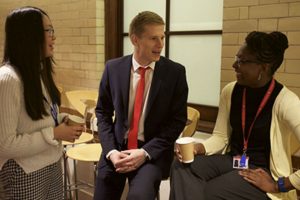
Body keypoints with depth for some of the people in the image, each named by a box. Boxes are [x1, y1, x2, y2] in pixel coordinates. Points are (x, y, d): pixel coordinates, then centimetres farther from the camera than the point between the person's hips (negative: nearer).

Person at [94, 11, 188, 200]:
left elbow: (177, 120, -5)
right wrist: (111, 151, -9)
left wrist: (145, 152, -15)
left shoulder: (175, 72, -6)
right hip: (117, 147, 3)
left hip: (154, 151, -2)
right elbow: (103, 113, 6)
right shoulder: (113, 68, 0)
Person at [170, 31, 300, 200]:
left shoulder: (285, 101, -18)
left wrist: (278, 185, -16)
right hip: (230, 160, 5)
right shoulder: (230, 91, 1)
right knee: (181, 168, -22)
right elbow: (220, 136, 6)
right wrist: (197, 148, -13)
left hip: (263, 172, -4)